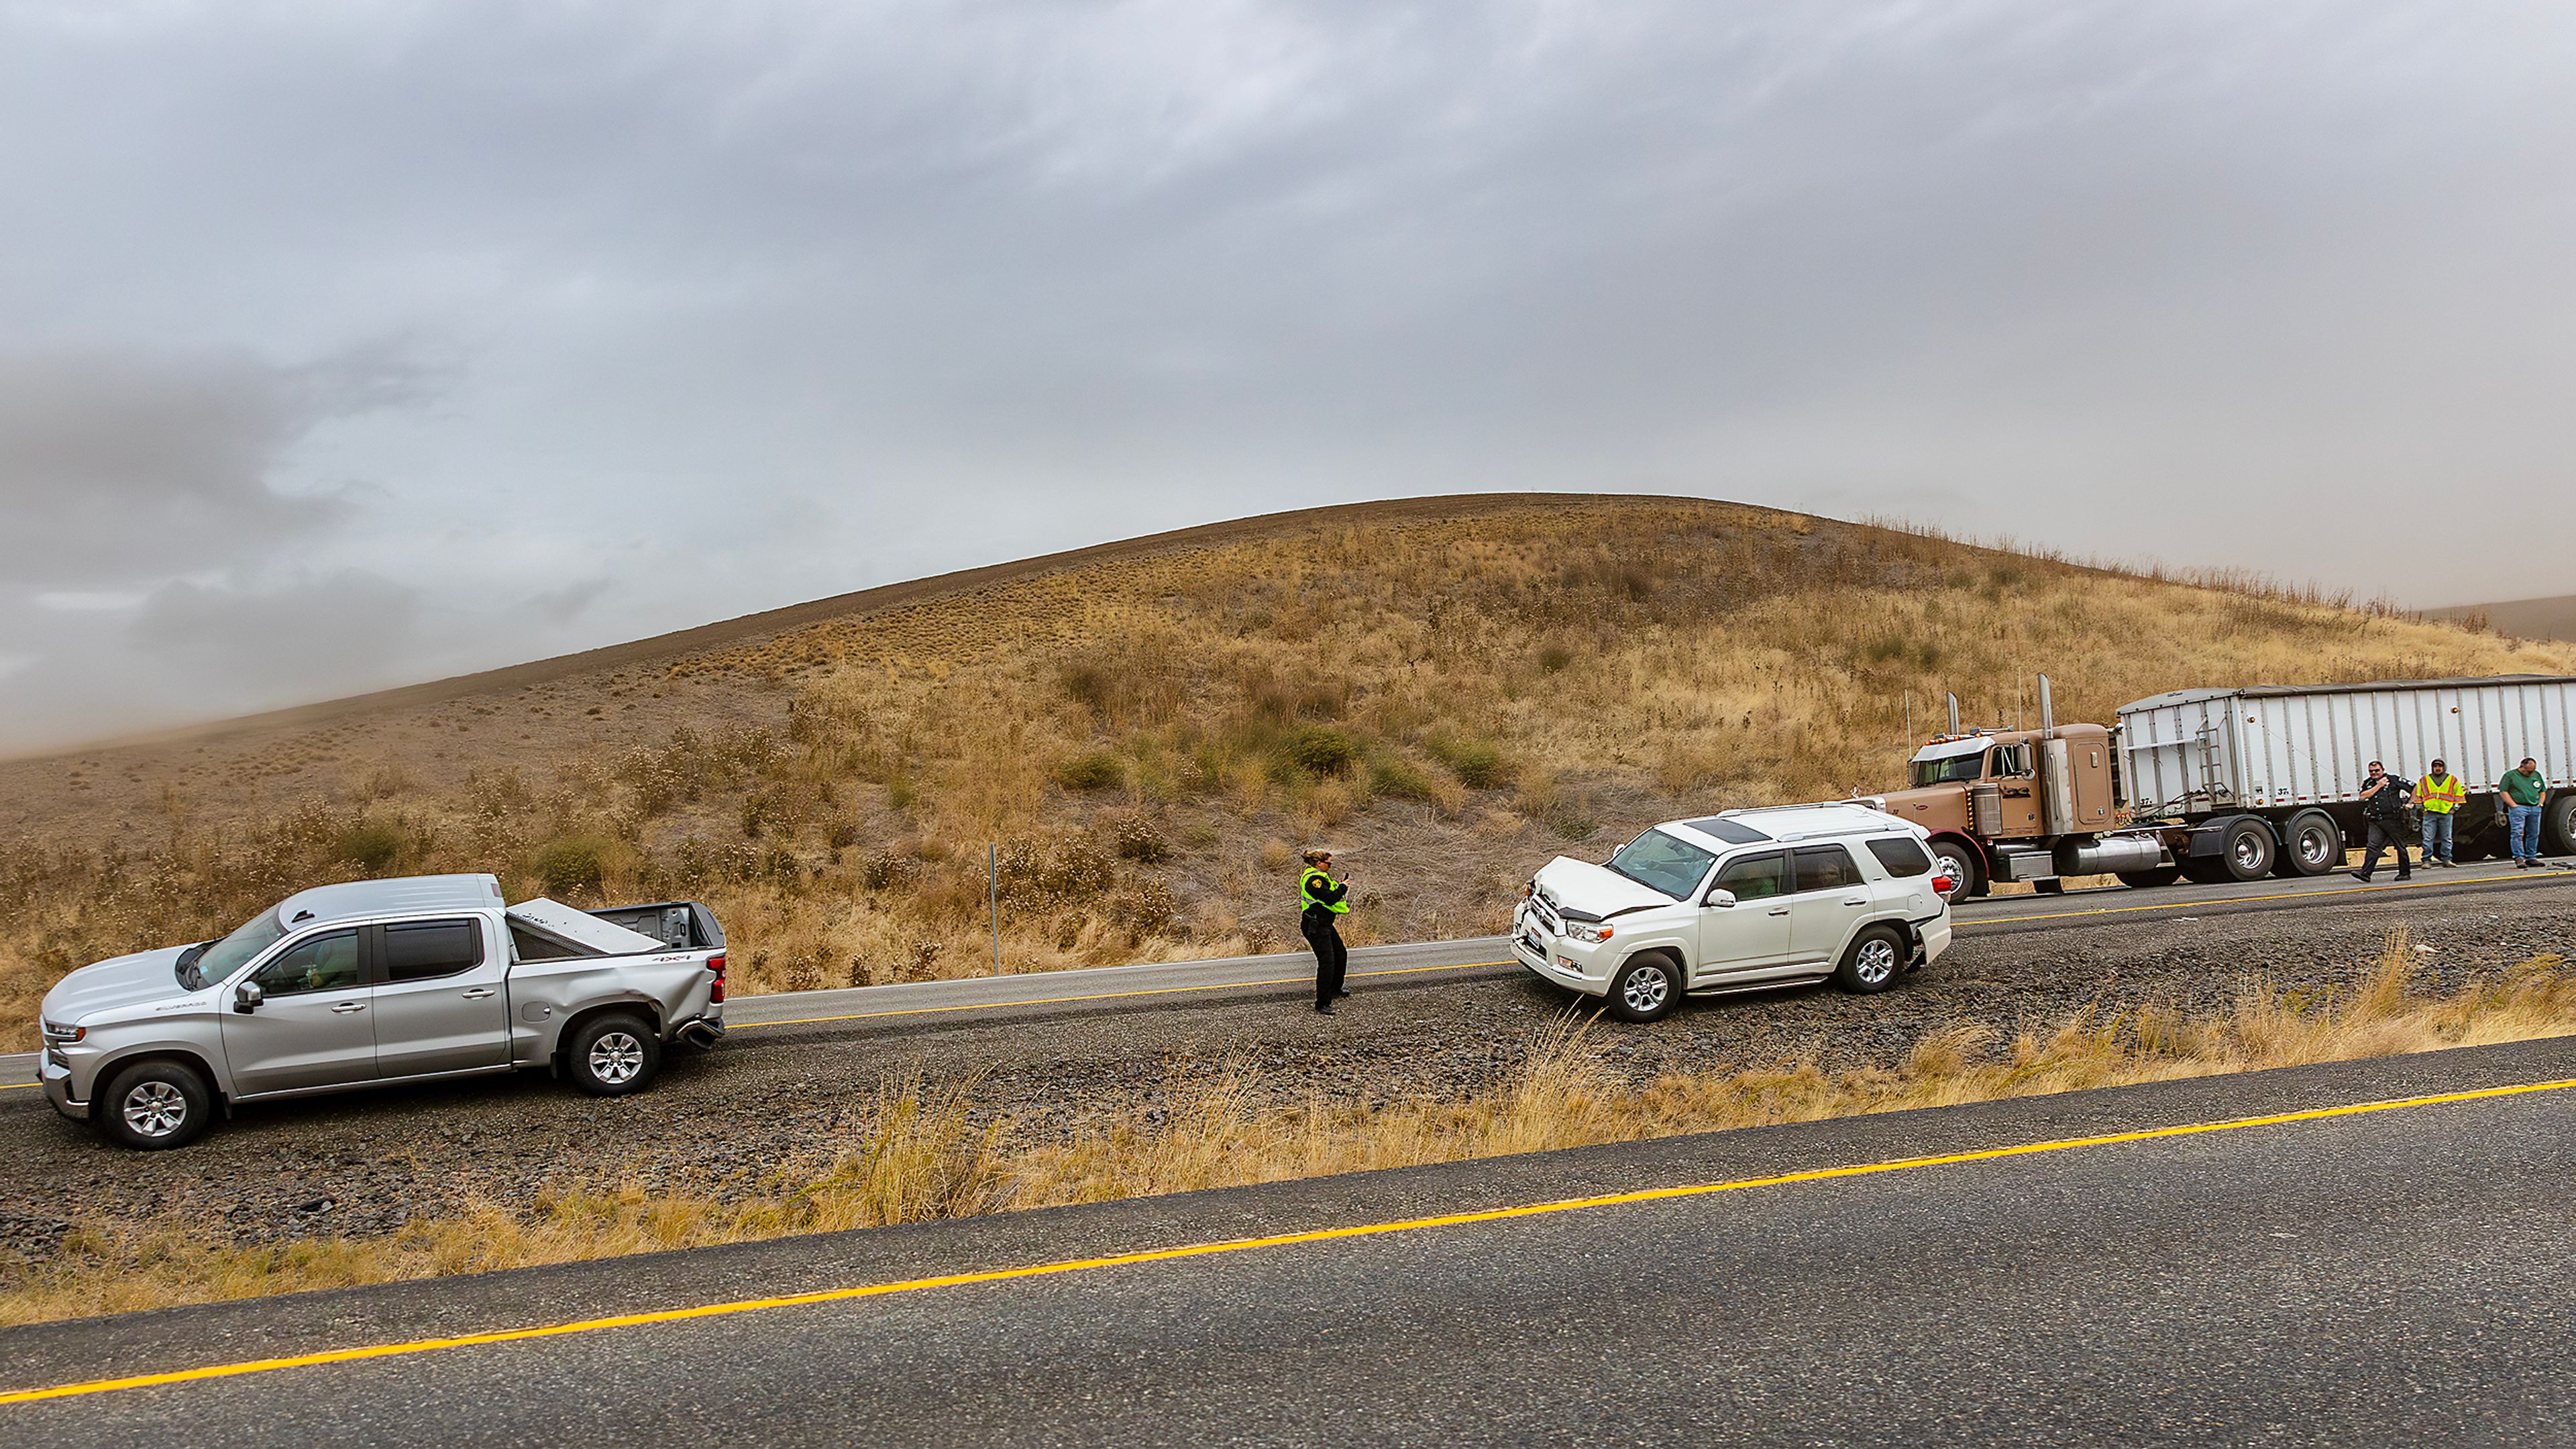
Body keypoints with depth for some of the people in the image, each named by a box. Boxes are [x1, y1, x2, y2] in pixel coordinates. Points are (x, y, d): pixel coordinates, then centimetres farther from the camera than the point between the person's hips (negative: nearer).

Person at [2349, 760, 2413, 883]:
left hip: (2393, 820, -2)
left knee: (2400, 847, 7)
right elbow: (2363, 796, -4)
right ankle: (2365, 873, -15)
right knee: (2373, 846, -8)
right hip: (2375, 821, 3)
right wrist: (2379, 785, -5)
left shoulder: (2393, 780, 2)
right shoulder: (2368, 784, 13)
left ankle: (2405, 873, 18)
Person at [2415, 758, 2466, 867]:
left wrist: (2456, 805, 7)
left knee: (2446, 838, 3)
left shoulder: (2453, 780, 12)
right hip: (2429, 813, -1)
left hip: (2447, 813, 1)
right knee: (2428, 838, -5)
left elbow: (2459, 794, 16)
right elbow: (2418, 796, 17)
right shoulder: (2424, 781, 12)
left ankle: (2446, 859, 9)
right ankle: (2427, 860, -4)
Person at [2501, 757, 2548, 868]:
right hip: (2519, 808, -6)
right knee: (2518, 833, -12)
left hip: (2535, 809, 6)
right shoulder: (2510, 775, -1)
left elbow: (2543, 791, 24)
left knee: (2534, 834, 7)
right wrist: (2514, 805, -12)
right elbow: (2504, 792, -5)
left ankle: (2531, 858, 14)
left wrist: (2540, 804, 8)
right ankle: (2519, 858, -13)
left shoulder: (2537, 775, 17)